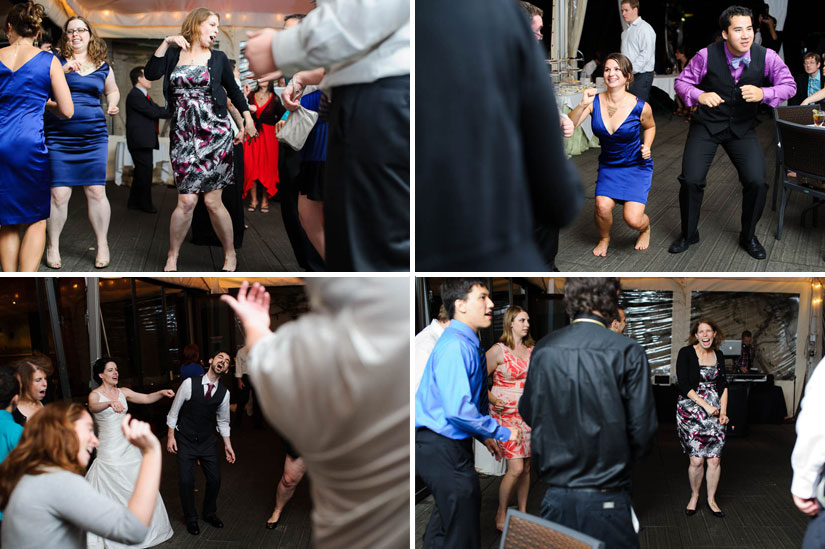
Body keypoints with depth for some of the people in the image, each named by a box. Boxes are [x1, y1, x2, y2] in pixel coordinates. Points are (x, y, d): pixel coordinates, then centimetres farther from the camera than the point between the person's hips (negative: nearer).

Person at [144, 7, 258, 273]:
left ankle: (230, 254, 15)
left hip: (215, 135, 0)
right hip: (183, 136, 0)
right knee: (186, 200, -8)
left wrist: (248, 119, 12)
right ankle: (172, 257, 9)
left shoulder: (218, 58, 8)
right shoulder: (173, 54, 7)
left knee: (212, 201, -2)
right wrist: (166, 43, -11)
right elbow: (151, 74, -9)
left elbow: (233, 90, 18)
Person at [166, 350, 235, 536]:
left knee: (215, 479, 3)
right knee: (186, 481, -6)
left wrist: (228, 445, 7)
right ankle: (191, 518, 17)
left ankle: (210, 513, 30)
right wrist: (171, 436, -8)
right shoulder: (189, 384, -16)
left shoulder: (224, 393, -6)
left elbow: (223, 421, 8)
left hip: (207, 442, 3)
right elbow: (174, 411, -6)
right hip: (185, 441, -3)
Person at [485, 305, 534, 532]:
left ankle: (522, 512, 24)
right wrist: (492, 399, -17)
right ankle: (501, 515, 5)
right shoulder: (498, 351, -10)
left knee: (526, 467, 10)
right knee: (516, 468, -12)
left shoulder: (531, 349, 7)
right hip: (506, 414, -6)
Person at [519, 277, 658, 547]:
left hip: (555, 498, 4)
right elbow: (642, 430, -9)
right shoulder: (628, 353, -12)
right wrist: (621, 464, 9)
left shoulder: (542, 350, -1)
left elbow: (527, 413, 10)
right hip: (606, 501, -3)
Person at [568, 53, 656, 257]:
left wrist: (647, 146, -9)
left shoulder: (640, 107, -14)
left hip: (637, 166, -2)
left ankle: (645, 227, 25)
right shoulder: (595, 101, -11)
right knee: (602, 207, -25)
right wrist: (582, 105, -38)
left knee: (633, 219, -16)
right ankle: (604, 238, 11)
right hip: (608, 165, 2)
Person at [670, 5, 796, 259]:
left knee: (757, 182, -13)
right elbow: (681, 81, -5)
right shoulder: (707, 55, -15)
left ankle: (748, 236, 15)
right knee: (691, 180, -13)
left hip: (743, 128, 1)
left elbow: (789, 85, -5)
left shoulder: (766, 57, -12)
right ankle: (688, 234, 15)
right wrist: (699, 95, -26)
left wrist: (763, 93, -25)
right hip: (707, 124, -1)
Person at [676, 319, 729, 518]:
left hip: (714, 411, 4)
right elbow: (684, 386, -10)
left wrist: (723, 411, 3)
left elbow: (723, 385, 14)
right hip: (690, 410, -4)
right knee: (696, 459, -5)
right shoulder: (686, 353, -5)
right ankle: (694, 496, 17)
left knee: (715, 458, 0)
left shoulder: (718, 355, 10)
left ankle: (711, 499, 17)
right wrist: (705, 405, -14)